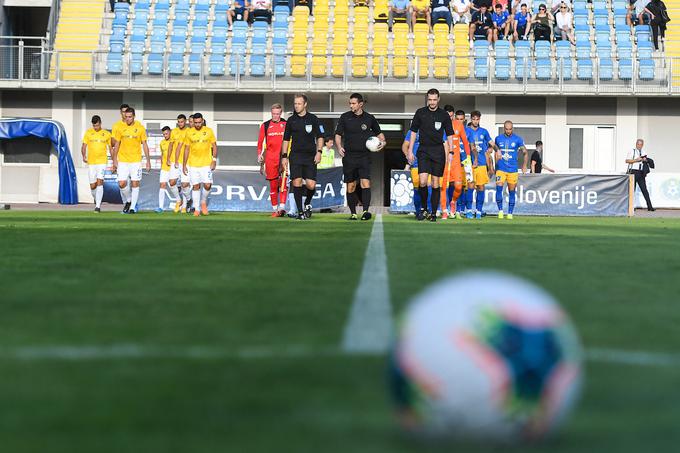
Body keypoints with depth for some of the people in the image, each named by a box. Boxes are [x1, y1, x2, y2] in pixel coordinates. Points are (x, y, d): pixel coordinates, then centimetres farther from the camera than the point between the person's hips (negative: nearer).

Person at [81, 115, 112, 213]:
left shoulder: (107, 134, 3)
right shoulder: (88, 133, 4)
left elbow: (111, 147, 11)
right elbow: (84, 146, 4)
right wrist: (84, 156, -15)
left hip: (102, 162, -2)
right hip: (91, 162, 2)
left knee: (99, 182, -17)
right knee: (92, 186, 4)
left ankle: (98, 206, -18)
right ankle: (97, 200, 34)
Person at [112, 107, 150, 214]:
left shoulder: (140, 128, 0)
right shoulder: (120, 128, 3)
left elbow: (144, 145, 4)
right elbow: (116, 145, 8)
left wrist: (148, 160, 0)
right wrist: (114, 160, 3)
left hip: (136, 160, -1)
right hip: (122, 160, 1)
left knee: (135, 184, -3)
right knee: (122, 184, -7)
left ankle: (132, 207, 4)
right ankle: (127, 201, 18)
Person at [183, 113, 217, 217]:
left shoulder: (209, 131, 2)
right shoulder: (189, 133, 4)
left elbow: (214, 146, 6)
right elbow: (187, 149, 9)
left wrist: (214, 160, -4)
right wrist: (184, 164, 7)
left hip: (206, 164, -1)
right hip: (193, 164, 1)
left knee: (207, 185, -11)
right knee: (196, 186, 2)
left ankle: (204, 202, 15)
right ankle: (196, 209, 9)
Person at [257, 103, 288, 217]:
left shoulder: (286, 124, 5)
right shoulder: (265, 125, 8)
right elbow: (260, 142, 12)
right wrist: (259, 155, 1)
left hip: (283, 157, -1)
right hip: (270, 158, 1)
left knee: (283, 183, -15)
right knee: (273, 185, 4)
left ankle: (282, 208, -20)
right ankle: (275, 209, 12)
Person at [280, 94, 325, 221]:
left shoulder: (313, 119, 3)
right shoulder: (291, 120, 9)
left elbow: (320, 137, 6)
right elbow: (286, 139, 14)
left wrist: (319, 152, -6)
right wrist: (284, 156, 8)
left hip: (310, 156, -1)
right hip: (295, 155, 1)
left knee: (311, 185, -8)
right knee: (297, 182, -10)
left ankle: (307, 203, 22)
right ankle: (300, 211, -3)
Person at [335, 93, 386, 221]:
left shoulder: (369, 118, 4)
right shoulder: (345, 117, 4)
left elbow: (378, 133, 18)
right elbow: (338, 134, 8)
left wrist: (382, 142, -2)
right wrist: (339, 147, -9)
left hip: (364, 156, -1)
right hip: (349, 156, 1)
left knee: (365, 183, -16)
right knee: (351, 186, 5)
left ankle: (365, 211, -23)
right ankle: (353, 213, 15)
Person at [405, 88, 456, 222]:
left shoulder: (444, 115, 2)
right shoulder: (420, 113, 3)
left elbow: (449, 135, 7)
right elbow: (413, 132, 8)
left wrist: (451, 152, -1)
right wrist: (410, 150, 4)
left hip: (438, 151, 0)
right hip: (423, 150, 0)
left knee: (435, 183, 2)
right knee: (422, 181, -14)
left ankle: (434, 213, 9)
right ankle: (423, 207, 6)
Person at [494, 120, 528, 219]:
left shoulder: (517, 139, 0)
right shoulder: (498, 139, 6)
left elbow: (525, 153, 4)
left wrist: (524, 165, -6)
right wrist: (496, 165, 17)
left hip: (512, 170, -1)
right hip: (501, 169, 1)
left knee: (511, 192, 3)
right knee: (499, 188, -14)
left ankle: (510, 213, 11)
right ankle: (500, 210, -3)